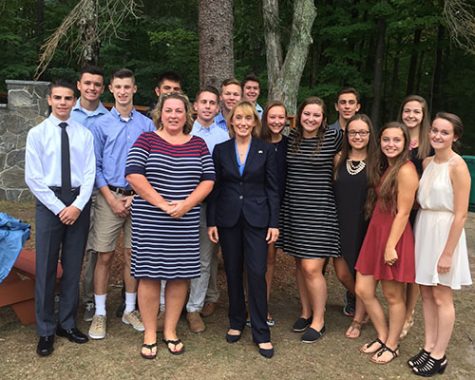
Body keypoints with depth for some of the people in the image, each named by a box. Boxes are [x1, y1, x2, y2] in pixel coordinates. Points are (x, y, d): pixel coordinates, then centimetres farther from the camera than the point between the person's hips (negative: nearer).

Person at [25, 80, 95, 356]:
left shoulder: (84, 134, 4)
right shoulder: (37, 133, -1)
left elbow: (90, 173, 1)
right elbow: (33, 178, -5)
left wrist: (77, 205, -11)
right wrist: (59, 208, -10)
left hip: (79, 203, 2)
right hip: (49, 203, -2)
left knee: (73, 267, 10)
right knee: (46, 267, 3)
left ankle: (68, 323, 24)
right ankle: (46, 330, 17)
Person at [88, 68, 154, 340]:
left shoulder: (147, 125, 3)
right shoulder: (101, 125, 3)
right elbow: (95, 166, 2)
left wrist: (135, 196, -6)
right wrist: (112, 199, -7)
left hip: (138, 197, 1)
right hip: (109, 197, 0)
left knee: (133, 255, 9)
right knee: (105, 256, 3)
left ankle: (130, 309, 23)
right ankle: (100, 313, 16)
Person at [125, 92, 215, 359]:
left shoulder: (198, 144, 8)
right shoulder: (146, 140, 1)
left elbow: (208, 179, 4)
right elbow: (133, 174, -10)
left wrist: (186, 204, -11)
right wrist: (162, 204, -15)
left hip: (186, 222, 3)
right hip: (150, 220, -2)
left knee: (180, 275, 7)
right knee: (150, 274, 2)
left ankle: (171, 331, 23)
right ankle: (150, 334, 17)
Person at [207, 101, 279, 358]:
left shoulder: (265, 150, 2)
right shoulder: (221, 149, 5)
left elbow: (272, 189, 1)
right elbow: (215, 188, 5)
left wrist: (274, 223, -4)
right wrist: (211, 221, 1)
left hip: (257, 218, -2)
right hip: (228, 219, 2)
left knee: (257, 273, -5)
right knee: (233, 272, 10)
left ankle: (261, 333, 7)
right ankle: (236, 322, 28)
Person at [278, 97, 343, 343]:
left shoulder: (333, 138, -7)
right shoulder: (291, 138, 5)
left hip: (319, 212, -4)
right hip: (293, 209, 5)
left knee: (312, 268, -6)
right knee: (300, 265, 14)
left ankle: (318, 320, 14)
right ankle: (306, 312, 31)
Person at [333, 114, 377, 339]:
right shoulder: (339, 159, 1)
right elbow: (333, 190, 7)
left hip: (365, 224, -3)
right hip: (341, 223, 3)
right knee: (342, 273, 7)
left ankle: (358, 319, 28)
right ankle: (361, 303, 37)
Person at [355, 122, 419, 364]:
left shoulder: (405, 170, -15)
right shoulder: (382, 167, 12)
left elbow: (403, 212, -17)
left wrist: (391, 246, -18)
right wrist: (380, 241, 7)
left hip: (395, 236, -8)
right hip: (375, 233, 8)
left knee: (393, 296, 8)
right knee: (363, 290, 10)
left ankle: (392, 346, 27)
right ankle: (382, 337, 30)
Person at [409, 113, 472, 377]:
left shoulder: (457, 166, -14)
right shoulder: (427, 162, 7)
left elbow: (460, 214, -16)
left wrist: (448, 253, -16)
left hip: (445, 231, -7)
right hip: (423, 228, 7)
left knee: (441, 297, 5)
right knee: (426, 293, 13)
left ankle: (439, 356, 19)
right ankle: (428, 347, 26)